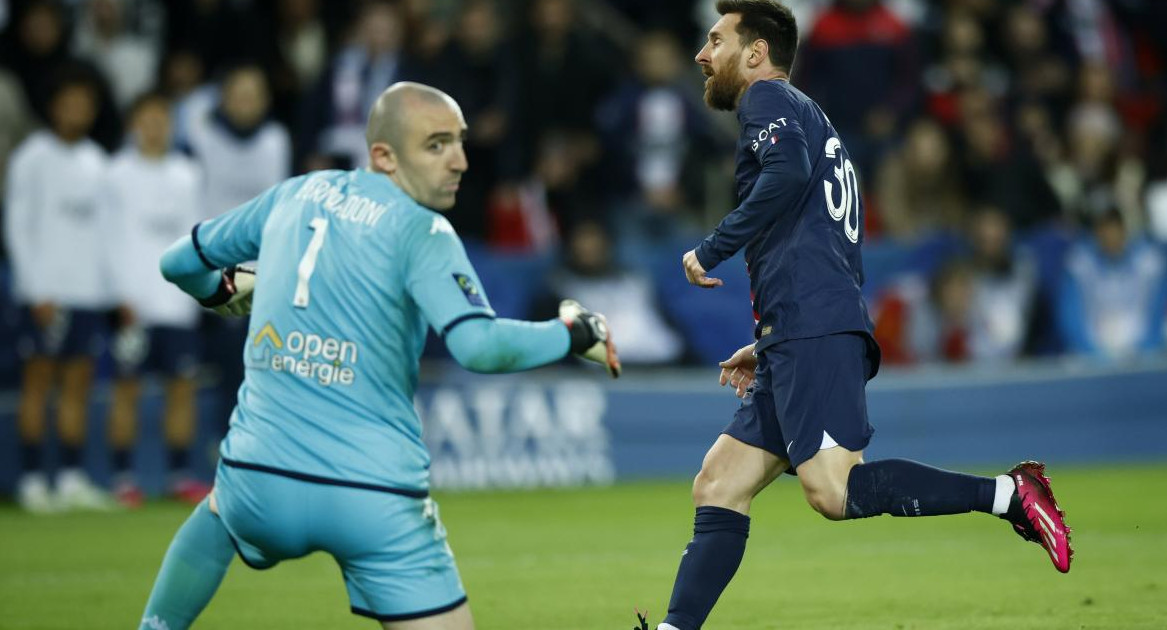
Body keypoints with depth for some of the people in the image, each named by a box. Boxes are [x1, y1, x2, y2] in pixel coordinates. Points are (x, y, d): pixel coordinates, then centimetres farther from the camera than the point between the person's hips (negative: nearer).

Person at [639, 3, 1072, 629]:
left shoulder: (769, 99, 3)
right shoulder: (808, 119, 32)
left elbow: (788, 173, -20)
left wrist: (710, 251, -12)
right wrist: (768, 348, 32)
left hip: (813, 330, -10)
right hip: (801, 341, 10)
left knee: (833, 489, -21)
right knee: (718, 488, 6)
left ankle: (1008, 494, -18)